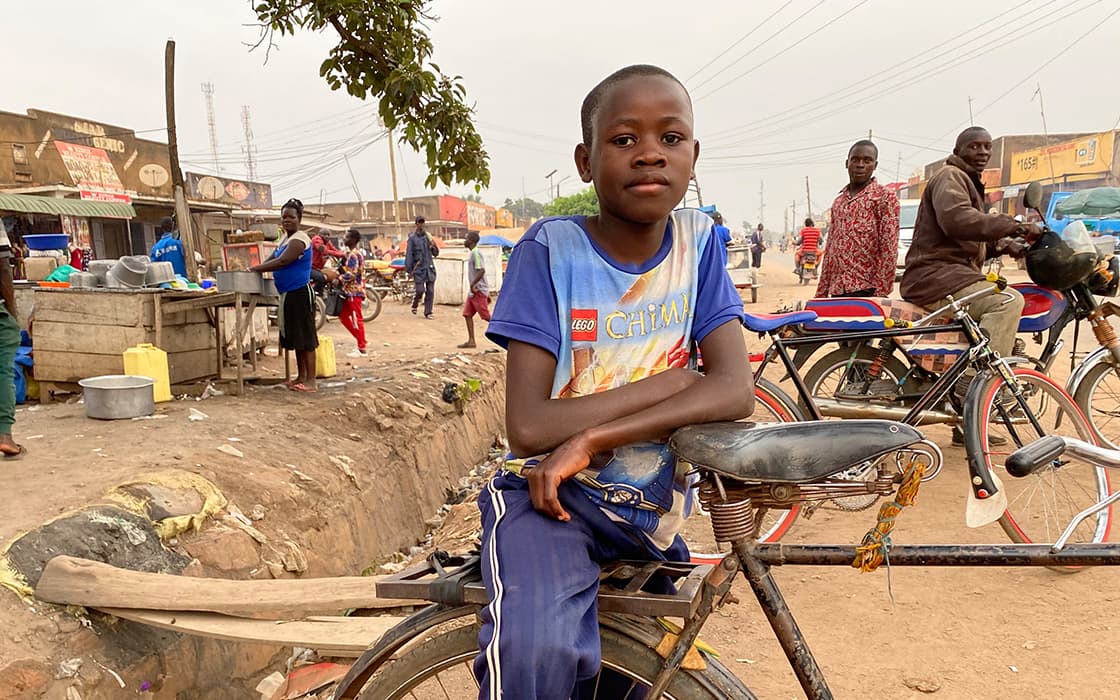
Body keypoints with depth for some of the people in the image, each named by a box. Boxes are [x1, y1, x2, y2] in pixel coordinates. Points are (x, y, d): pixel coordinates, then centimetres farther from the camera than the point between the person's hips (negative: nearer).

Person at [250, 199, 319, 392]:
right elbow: (272, 259, 21)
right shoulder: (287, 239, 18)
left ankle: (310, 381, -4)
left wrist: (255, 268, -17)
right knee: (296, 337, 14)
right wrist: (255, 268, 5)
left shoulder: (299, 239, -14)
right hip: (289, 295, 10)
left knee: (305, 337, -7)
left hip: (300, 294, -10)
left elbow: (281, 262, -23)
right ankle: (301, 377, 23)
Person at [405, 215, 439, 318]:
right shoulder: (412, 238, 0)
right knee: (420, 290, -9)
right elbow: (409, 254, -3)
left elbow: (436, 253, 14)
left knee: (430, 291, 1)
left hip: (430, 267, 4)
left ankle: (428, 312, 8)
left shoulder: (428, 236, 11)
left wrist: (434, 247, -8)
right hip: (418, 267, -4)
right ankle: (415, 303, 21)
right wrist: (409, 269, -8)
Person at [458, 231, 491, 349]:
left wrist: (473, 284, -24)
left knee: (486, 316, -6)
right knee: (467, 314, 6)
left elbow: (482, 270, -26)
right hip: (474, 291, 10)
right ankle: (471, 341, 6)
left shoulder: (475, 253, -14)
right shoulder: (473, 253, 17)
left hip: (479, 290, -10)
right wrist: (487, 294, 22)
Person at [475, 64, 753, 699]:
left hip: (653, 508, 4)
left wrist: (593, 439, -25)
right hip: (553, 496, -4)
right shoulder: (551, 249, -13)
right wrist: (667, 383, -18)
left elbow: (735, 389, -16)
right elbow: (530, 427, -19)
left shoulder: (699, 242, -3)